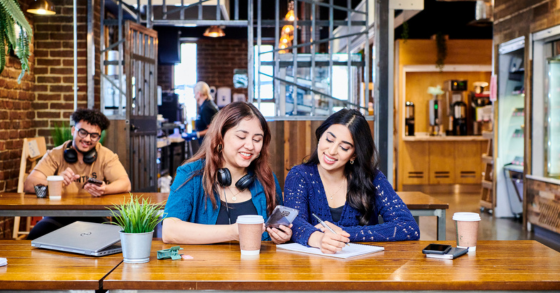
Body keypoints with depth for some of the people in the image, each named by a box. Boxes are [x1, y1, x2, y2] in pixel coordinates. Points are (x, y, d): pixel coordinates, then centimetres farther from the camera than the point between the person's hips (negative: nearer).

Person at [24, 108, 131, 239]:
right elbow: (28, 185, -8)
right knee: (36, 235, -32)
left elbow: (125, 184, -8)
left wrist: (104, 189, -32)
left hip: (94, 218, 0)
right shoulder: (55, 155, 5)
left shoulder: (106, 156, 6)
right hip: (58, 217, 0)